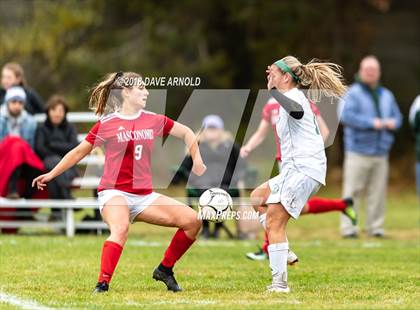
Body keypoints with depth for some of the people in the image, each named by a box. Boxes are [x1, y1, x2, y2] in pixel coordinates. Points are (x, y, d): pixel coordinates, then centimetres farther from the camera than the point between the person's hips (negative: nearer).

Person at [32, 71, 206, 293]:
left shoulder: (154, 121, 8)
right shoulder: (106, 124, -2)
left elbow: (186, 133, 22)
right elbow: (80, 152, 9)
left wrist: (197, 160, 11)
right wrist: (51, 174, 9)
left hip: (144, 196, 5)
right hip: (114, 193, -5)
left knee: (192, 220, -7)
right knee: (120, 228, -37)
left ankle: (165, 270, 10)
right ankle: (102, 284, -39)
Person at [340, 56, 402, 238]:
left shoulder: (386, 95, 19)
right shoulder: (353, 93, -1)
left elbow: (397, 116, 21)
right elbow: (346, 116, -16)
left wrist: (393, 123, -3)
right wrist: (372, 123, -20)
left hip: (381, 152, 5)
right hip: (358, 152, -5)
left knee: (378, 191, 4)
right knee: (352, 190, -8)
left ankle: (375, 227, 9)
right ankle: (348, 228, -6)